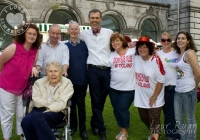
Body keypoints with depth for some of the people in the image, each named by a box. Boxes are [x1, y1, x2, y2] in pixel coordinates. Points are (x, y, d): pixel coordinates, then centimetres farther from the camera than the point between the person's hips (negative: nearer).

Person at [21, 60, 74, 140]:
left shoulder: (67, 83, 4)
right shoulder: (39, 82, 13)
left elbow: (62, 104, -8)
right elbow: (36, 101, 1)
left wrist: (48, 109, -18)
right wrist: (51, 103, -9)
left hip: (57, 112, -3)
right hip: (39, 110, 4)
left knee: (37, 118, -33)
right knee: (26, 121, -30)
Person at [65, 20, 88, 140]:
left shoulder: (84, 45, 0)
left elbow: (87, 61, 4)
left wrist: (88, 77, 1)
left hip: (82, 80, -1)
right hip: (69, 80, 1)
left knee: (81, 105, 6)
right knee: (71, 104, 12)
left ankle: (83, 129, 16)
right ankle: (72, 126, 28)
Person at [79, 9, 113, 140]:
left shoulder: (109, 32, 6)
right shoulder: (84, 34, 5)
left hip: (107, 70, 1)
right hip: (93, 70, -1)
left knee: (102, 99, 12)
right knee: (96, 100, 1)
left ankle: (94, 123, 34)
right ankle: (101, 129, 14)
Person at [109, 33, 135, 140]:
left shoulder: (133, 51, -4)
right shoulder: (111, 54, 5)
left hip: (128, 88, -4)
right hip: (113, 87, 4)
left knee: (122, 109, -2)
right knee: (116, 110, 12)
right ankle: (122, 131, 30)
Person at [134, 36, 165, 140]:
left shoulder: (156, 60, -21)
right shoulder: (136, 58, -7)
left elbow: (160, 80, -17)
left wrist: (154, 97, -14)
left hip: (154, 98, -6)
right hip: (141, 97, 6)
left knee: (154, 120, 1)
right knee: (143, 117, 21)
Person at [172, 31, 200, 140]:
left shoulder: (189, 53, -11)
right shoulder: (179, 54, 13)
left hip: (188, 91, -8)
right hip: (178, 91, 8)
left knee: (190, 119, 8)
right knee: (178, 119, 15)